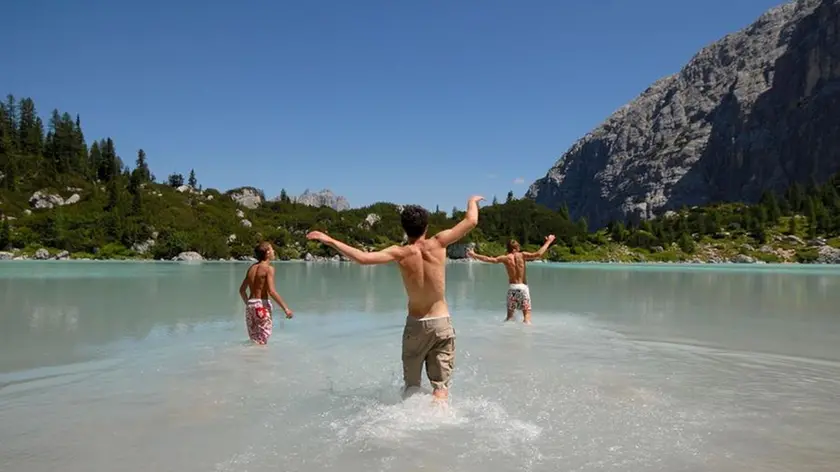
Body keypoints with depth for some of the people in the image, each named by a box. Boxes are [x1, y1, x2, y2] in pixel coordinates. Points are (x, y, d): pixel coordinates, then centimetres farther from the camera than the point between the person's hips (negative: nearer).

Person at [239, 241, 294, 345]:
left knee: (254, 340, 16)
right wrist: (286, 308, -17)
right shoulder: (268, 268, -9)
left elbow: (242, 290, 18)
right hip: (262, 304, -7)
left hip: (250, 304, 7)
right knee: (262, 342, -2)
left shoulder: (252, 268, 13)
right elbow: (271, 291, -19)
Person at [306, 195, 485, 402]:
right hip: (442, 323, 0)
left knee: (411, 384, 18)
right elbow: (471, 221, -4)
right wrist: (472, 202, 17)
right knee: (441, 385, 6)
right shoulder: (437, 244, -10)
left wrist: (329, 240, -15)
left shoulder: (400, 253, -11)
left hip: (415, 324, 0)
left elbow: (363, 258, -23)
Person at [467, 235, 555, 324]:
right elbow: (538, 254, -11)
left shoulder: (505, 258, 0)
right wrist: (548, 242, -2)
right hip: (523, 287, -2)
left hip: (512, 287, 2)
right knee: (527, 313, 1)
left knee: (510, 315, 13)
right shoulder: (522, 255, -3)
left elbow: (489, 259, -4)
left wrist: (474, 255, 5)